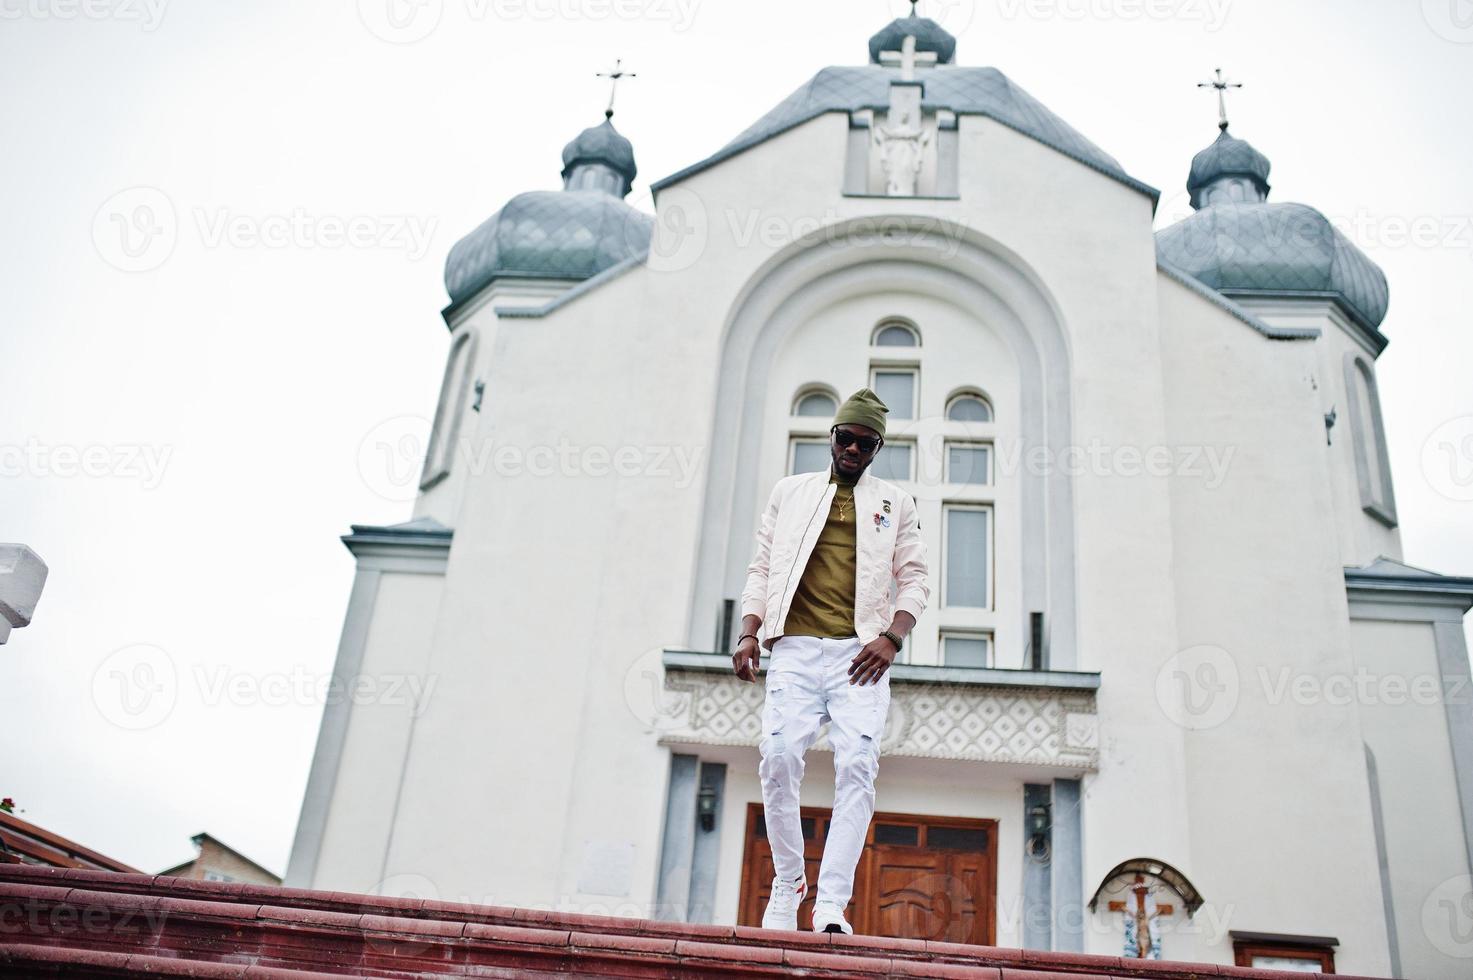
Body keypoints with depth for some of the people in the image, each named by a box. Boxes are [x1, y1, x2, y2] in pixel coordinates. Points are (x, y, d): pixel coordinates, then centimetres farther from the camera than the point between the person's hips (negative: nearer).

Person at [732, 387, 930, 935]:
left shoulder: (895, 504, 18)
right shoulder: (790, 492, 20)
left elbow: (913, 580, 11)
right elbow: (762, 569, 16)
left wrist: (892, 636, -7)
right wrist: (749, 634, 1)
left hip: (859, 653, 0)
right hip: (794, 649, 1)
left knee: (856, 766, -16)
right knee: (779, 757, -14)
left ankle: (832, 904, -16)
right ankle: (787, 884, 5)